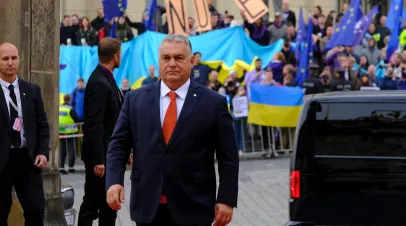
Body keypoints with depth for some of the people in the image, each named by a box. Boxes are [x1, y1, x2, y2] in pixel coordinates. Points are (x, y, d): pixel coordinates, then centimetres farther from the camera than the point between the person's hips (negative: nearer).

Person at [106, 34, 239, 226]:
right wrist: (114, 181, -8)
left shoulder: (213, 103, 1)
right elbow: (118, 145, 7)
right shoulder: (136, 99, 8)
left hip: (193, 208, -2)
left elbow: (228, 157, 1)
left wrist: (226, 200, -5)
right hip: (148, 207, 2)